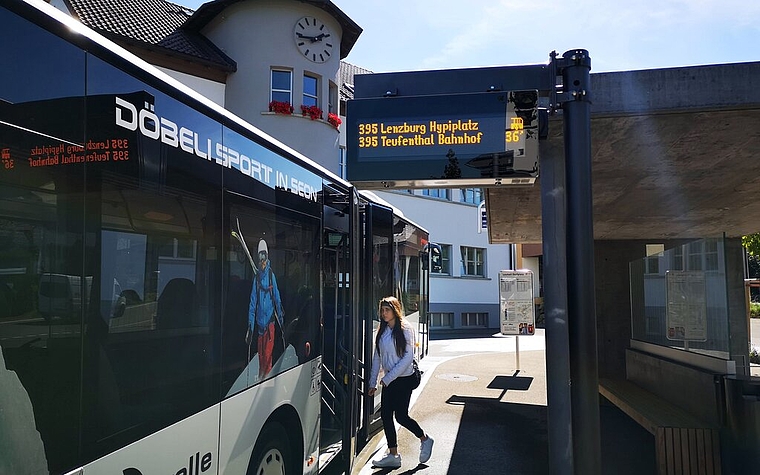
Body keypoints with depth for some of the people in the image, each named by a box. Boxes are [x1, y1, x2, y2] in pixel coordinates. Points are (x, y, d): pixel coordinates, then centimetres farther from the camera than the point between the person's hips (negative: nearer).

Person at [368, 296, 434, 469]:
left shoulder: (405, 329, -12)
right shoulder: (382, 331, 7)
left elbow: (408, 356, -16)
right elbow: (377, 358, 10)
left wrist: (388, 377, -18)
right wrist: (373, 383, 7)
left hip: (404, 379, -6)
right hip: (388, 381, 6)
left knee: (401, 416, -2)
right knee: (385, 415, 3)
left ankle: (425, 440, 24)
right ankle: (393, 455, 15)